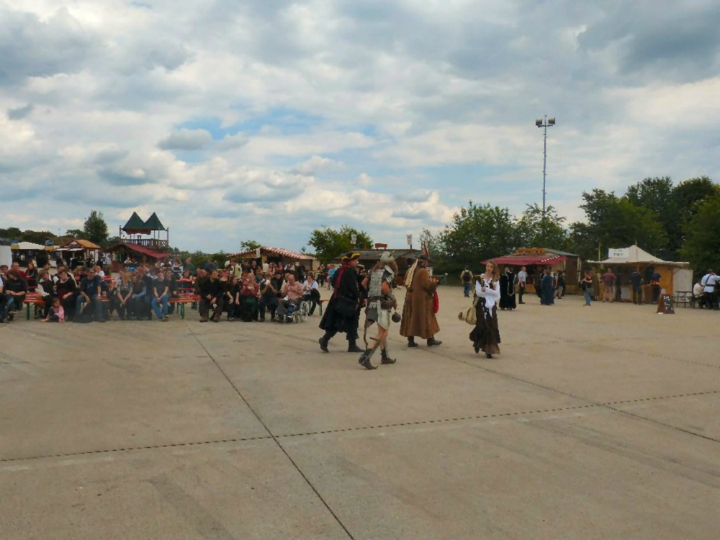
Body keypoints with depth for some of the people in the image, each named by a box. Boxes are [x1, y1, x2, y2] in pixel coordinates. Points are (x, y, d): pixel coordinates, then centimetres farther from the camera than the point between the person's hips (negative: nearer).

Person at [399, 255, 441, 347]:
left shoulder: (410, 270, 10)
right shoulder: (423, 271, -14)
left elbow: (406, 283, 17)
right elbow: (427, 285, -19)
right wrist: (434, 282, -3)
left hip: (410, 297, 7)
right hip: (421, 299, -7)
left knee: (411, 319, 7)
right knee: (426, 319, 3)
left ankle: (410, 340, 6)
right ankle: (430, 340, 10)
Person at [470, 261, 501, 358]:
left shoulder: (496, 279, 7)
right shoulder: (480, 278, -1)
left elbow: (496, 293, -6)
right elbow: (478, 292, -12)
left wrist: (485, 289, -15)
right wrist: (491, 293, -11)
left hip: (491, 305, 3)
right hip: (482, 305, -3)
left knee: (492, 327, -1)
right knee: (483, 326, -5)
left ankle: (489, 349, 4)